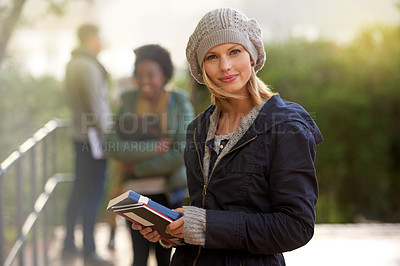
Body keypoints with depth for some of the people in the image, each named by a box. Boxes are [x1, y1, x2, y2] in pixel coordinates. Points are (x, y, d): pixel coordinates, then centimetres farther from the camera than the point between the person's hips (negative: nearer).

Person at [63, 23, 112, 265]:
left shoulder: (73, 64, 12)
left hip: (79, 134, 9)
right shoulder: (88, 66, -17)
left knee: (80, 190, 16)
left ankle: (69, 244, 24)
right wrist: (105, 136, -15)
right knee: (93, 194, -3)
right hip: (94, 137, -9)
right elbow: (95, 106, -20)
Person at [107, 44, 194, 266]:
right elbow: (114, 147, -8)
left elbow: (182, 153, -16)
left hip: (169, 192, -2)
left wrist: (139, 167, -11)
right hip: (137, 192, 2)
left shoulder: (180, 105, -7)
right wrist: (153, 148, -19)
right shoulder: (129, 102, 1)